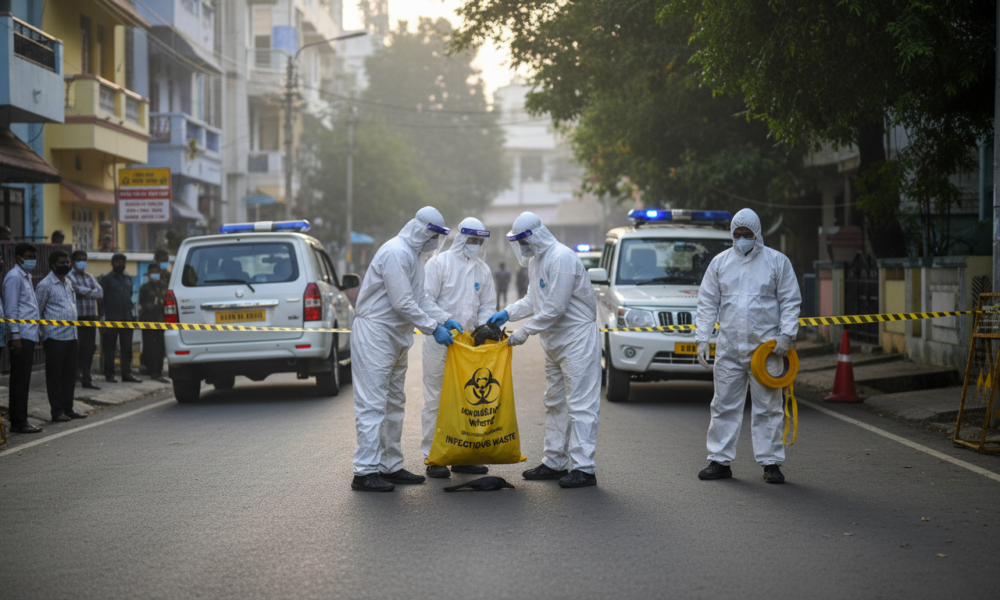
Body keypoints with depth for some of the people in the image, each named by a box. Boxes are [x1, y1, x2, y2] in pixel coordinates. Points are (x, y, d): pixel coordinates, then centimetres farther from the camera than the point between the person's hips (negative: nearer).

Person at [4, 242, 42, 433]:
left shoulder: (26, 277, 19)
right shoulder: (14, 277, -10)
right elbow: (11, 308, -15)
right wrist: (15, 335, -19)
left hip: (29, 336, 9)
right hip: (21, 337, -9)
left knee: (23, 380, 10)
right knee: (20, 380, -7)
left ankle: (20, 420, 14)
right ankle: (18, 422, -5)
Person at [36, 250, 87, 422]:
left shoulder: (69, 283, 16)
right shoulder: (45, 285, -8)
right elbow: (37, 311, -6)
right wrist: (41, 333, -8)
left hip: (71, 335, 8)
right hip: (55, 337, -7)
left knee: (70, 374, 10)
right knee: (54, 375, -1)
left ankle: (68, 408, 18)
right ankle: (57, 411, 3)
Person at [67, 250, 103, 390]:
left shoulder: (90, 277, 19)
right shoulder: (70, 276, -1)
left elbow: (100, 292, 7)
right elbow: (78, 289, -15)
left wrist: (86, 292, -8)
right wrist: (92, 291, -1)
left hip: (91, 317, 6)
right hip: (78, 317, -6)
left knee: (89, 348, 5)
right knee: (78, 348, -8)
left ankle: (86, 379, 9)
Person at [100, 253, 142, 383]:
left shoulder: (128, 278, 16)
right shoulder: (107, 279, -1)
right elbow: (101, 298, -4)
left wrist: (132, 312, 13)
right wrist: (102, 317, -11)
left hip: (127, 318, 5)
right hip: (112, 318, -5)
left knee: (127, 347, 6)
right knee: (109, 347, 1)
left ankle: (127, 373, 10)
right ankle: (109, 374, 5)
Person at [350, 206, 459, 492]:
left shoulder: (411, 254, 16)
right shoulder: (395, 252, -18)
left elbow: (419, 299, 20)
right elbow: (402, 303, -23)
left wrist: (444, 320, 8)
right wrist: (433, 328, -18)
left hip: (395, 338, 11)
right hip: (375, 335, -11)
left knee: (394, 404, 15)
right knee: (373, 404, -10)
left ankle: (391, 466, 22)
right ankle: (366, 471, -10)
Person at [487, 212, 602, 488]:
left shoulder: (561, 258, -21)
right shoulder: (535, 260, 12)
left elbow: (555, 308, -23)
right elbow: (534, 299, 21)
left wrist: (524, 332, -18)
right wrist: (507, 313, 6)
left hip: (577, 338, -11)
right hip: (554, 342, 11)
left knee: (580, 404, -9)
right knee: (555, 403, 15)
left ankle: (584, 468, -9)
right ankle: (554, 463, 23)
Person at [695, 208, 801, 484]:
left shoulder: (777, 261, 4)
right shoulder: (720, 262, 9)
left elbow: (790, 302, 3)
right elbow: (707, 303, 10)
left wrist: (786, 335, -9)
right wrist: (702, 338, 1)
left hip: (765, 346, -2)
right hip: (729, 347, 2)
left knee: (768, 407, 1)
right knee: (724, 406, 5)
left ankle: (770, 462, 7)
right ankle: (720, 460, 11)